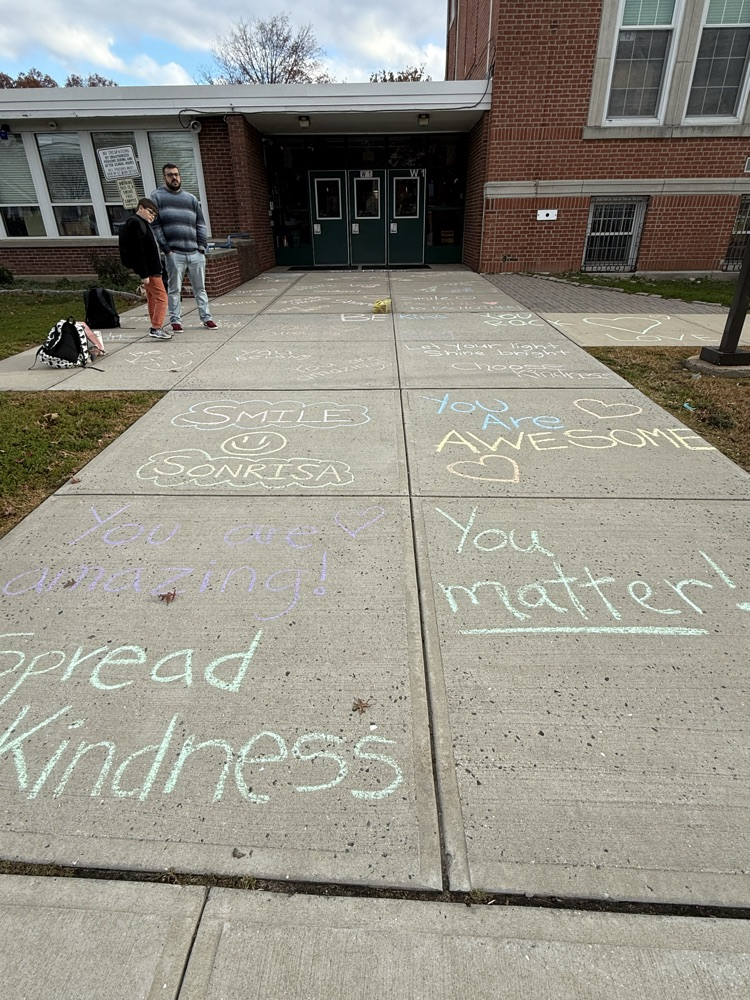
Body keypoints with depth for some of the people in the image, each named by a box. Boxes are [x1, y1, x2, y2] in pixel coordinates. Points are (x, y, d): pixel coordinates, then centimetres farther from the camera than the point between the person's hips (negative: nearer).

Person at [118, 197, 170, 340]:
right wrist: (144, 274, -23)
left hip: (152, 268, 10)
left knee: (152, 298, 14)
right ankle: (156, 328, -13)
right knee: (161, 297, -11)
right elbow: (138, 251, -20)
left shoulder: (142, 223, 18)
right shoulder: (135, 223, -13)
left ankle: (156, 327, 21)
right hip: (149, 270, -10)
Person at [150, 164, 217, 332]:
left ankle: (206, 317, 16)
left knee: (200, 288, 8)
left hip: (195, 252, 3)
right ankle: (175, 320, 6)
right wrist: (165, 248, -10)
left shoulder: (191, 198, 18)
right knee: (175, 289, 0)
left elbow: (200, 223, 15)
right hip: (174, 253, -3)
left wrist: (202, 246, 2)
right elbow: (155, 226, -1)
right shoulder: (157, 196, 6)